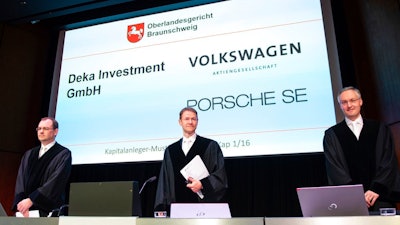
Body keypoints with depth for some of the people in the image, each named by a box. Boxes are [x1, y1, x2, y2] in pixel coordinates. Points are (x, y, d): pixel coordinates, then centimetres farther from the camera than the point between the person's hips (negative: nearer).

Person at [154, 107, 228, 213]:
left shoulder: (211, 146, 3)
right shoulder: (170, 151, 12)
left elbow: (220, 174, -1)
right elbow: (164, 180, 11)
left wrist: (203, 184, -16)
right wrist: (161, 208, 4)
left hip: (204, 202, -2)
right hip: (177, 203, 2)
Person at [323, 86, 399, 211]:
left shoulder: (380, 129, 13)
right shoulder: (331, 134, 9)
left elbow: (389, 163, 6)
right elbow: (334, 168, 0)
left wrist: (376, 190, -8)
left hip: (378, 195, 2)